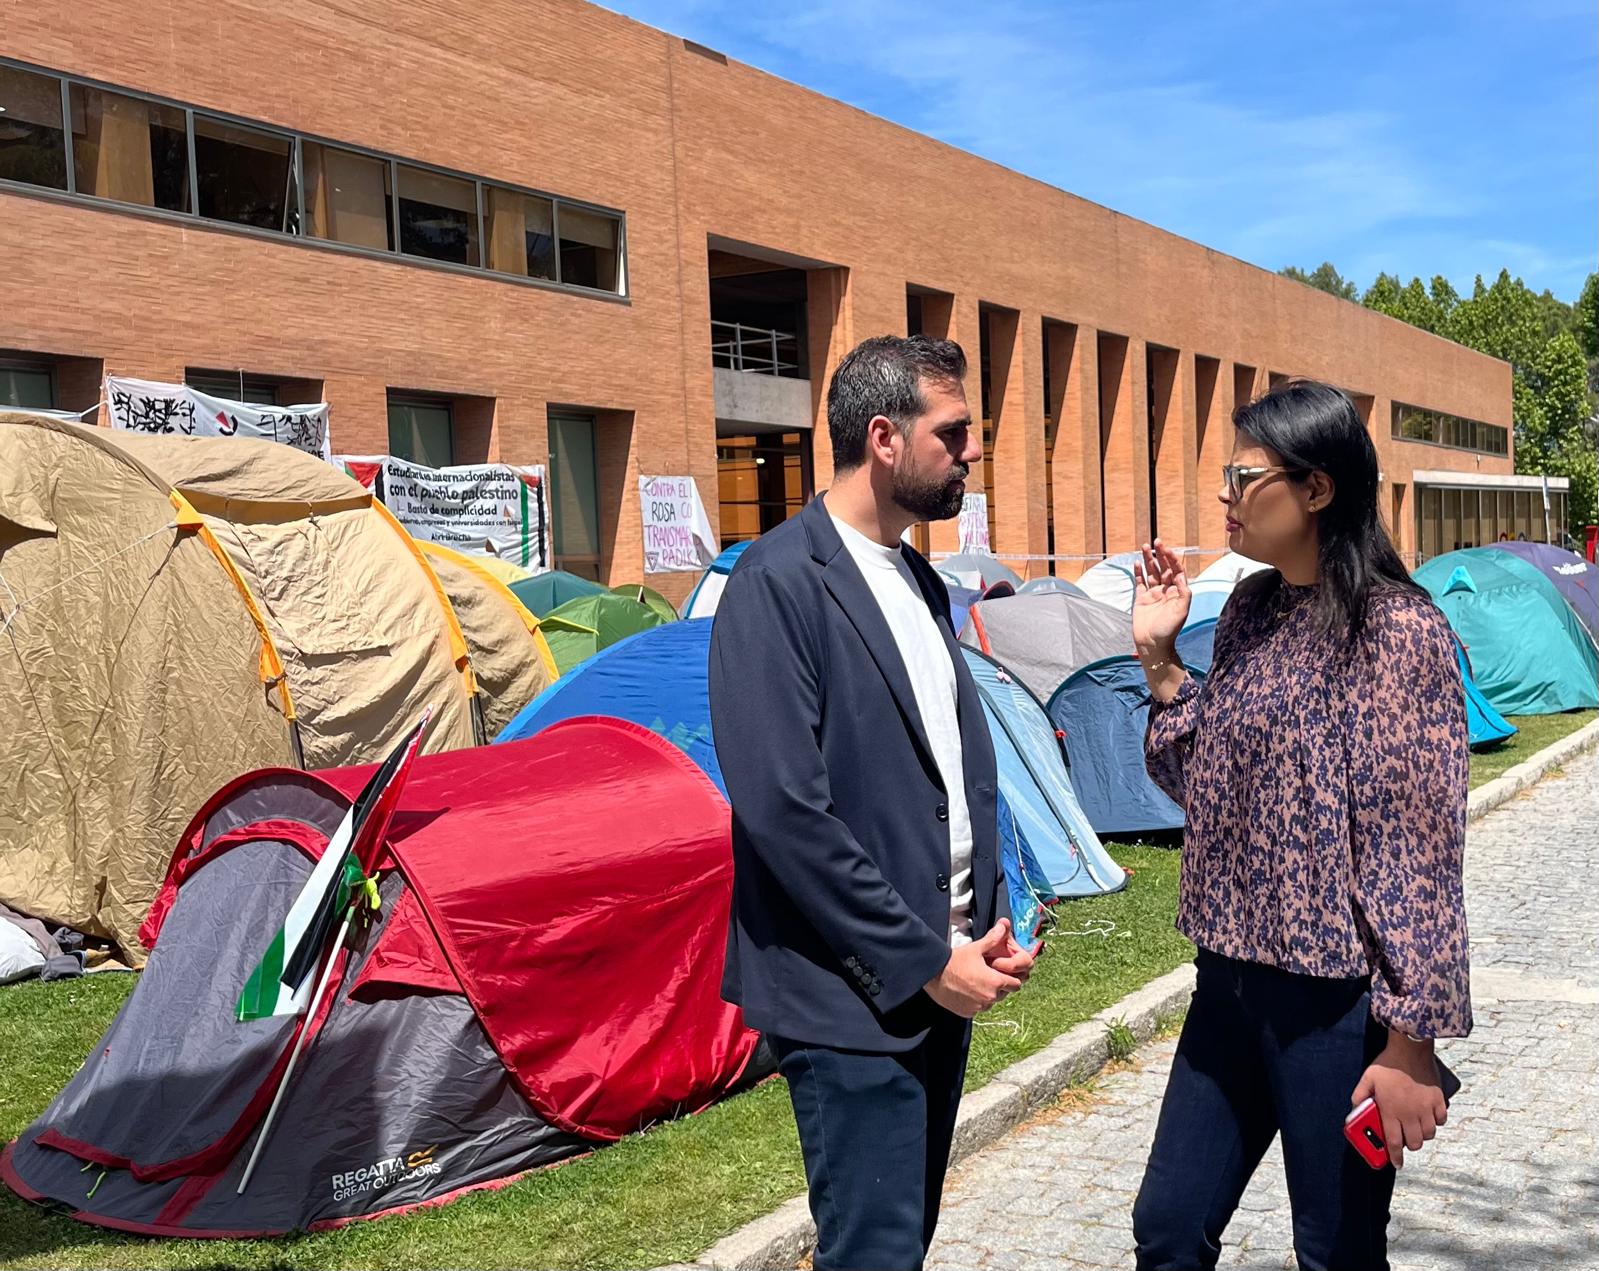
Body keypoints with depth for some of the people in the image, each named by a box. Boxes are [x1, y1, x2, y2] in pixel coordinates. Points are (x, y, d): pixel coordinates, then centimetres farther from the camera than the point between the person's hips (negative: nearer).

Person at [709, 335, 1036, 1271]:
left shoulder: (921, 582, 12)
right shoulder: (779, 584, -15)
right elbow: (781, 807, -21)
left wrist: (990, 922, 6)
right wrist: (922, 960, -16)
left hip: (943, 977, 8)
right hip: (854, 993, -8)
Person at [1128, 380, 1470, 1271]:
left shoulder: (1396, 630, -15)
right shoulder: (1251, 612, 7)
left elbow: (1419, 845, -16)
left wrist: (1413, 1041, -16)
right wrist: (1159, 658, 4)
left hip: (1339, 997, -7)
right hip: (1233, 979, 7)